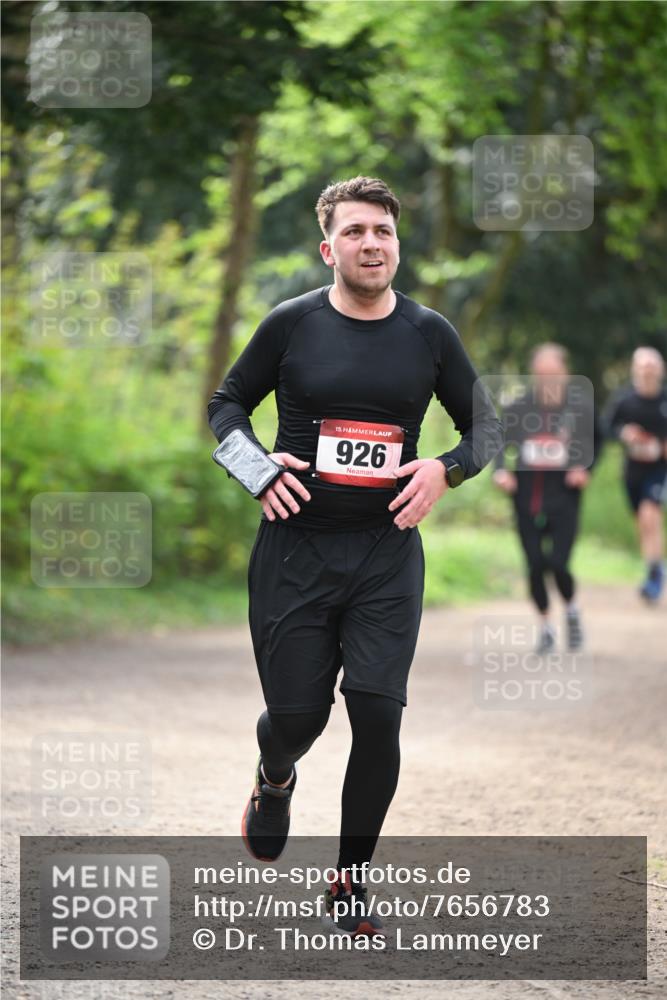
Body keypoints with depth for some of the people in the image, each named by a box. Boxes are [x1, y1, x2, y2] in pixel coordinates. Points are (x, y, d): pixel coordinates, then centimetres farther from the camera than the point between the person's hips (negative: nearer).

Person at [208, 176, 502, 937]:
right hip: (295, 545, -1)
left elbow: (484, 425, 12)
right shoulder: (292, 324, -2)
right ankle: (274, 780, 42)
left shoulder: (429, 333, 2)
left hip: (387, 552, 1)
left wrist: (446, 469, -9)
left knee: (378, 714, -9)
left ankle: (351, 881, 9)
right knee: (295, 714, 2)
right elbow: (227, 402, 10)